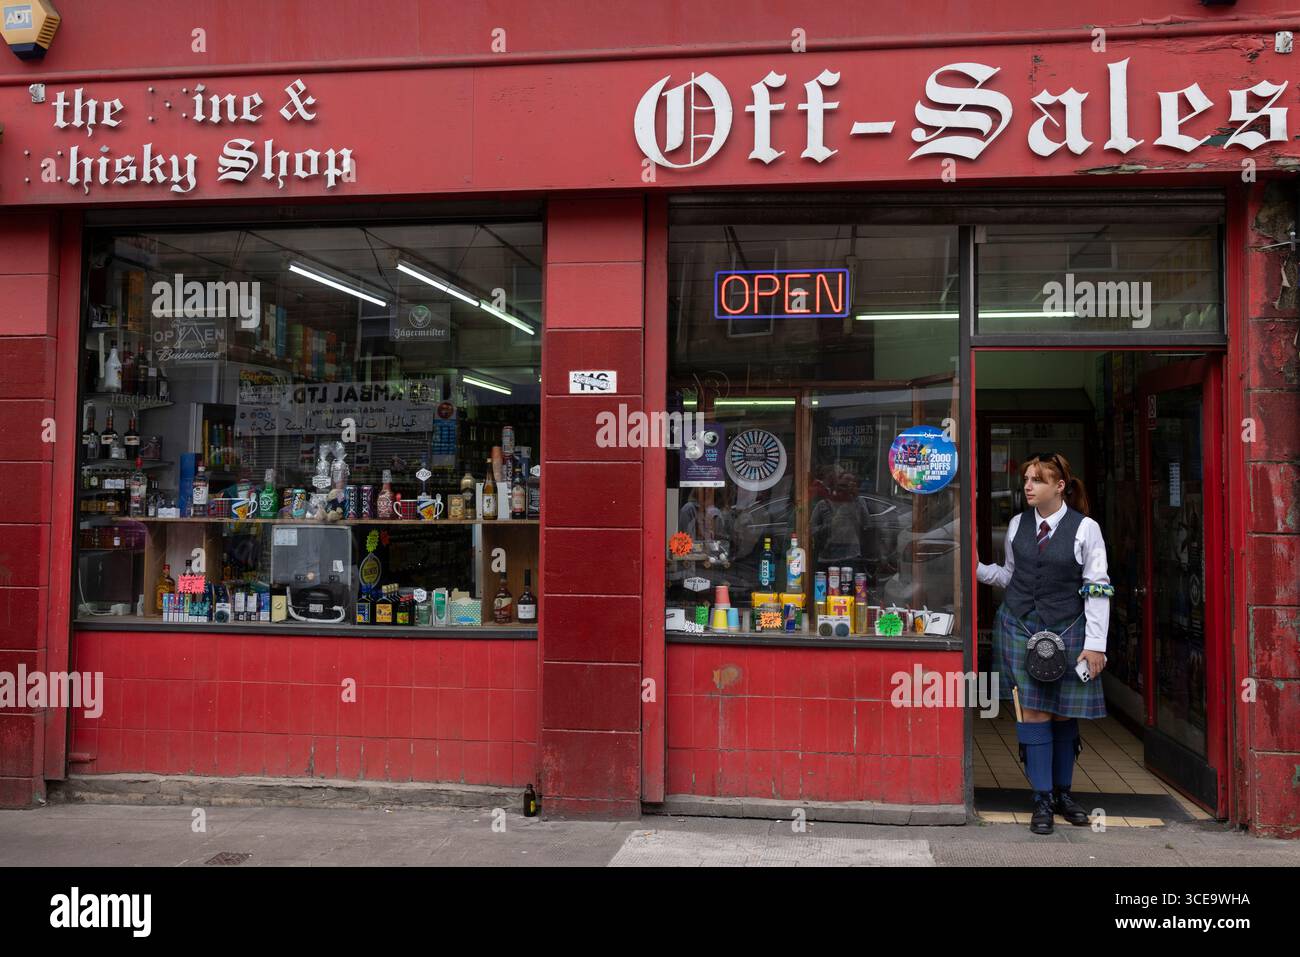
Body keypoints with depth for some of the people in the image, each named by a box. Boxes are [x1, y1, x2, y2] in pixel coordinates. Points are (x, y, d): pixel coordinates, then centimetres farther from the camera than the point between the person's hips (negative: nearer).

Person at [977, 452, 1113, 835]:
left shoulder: (1085, 528, -5)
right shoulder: (1017, 524, 5)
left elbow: (1097, 589, -5)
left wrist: (1095, 644, -8)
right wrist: (978, 569, -2)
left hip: (1066, 630, -2)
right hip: (1020, 627, 2)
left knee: (1064, 713, 7)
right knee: (1032, 711, -3)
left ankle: (1062, 792, 24)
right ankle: (1042, 800, 5)